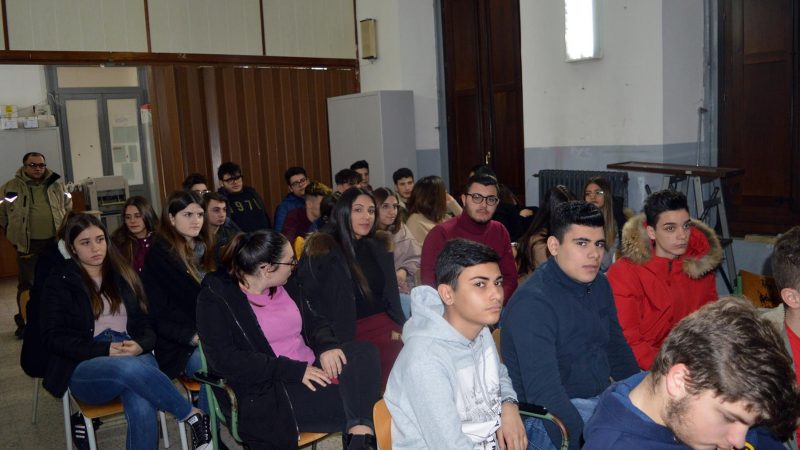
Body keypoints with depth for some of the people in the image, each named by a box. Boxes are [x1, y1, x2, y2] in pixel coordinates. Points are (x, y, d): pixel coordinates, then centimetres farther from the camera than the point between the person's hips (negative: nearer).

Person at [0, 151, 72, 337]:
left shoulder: (57, 185, 6)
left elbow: (68, 207, 18)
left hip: (55, 242, 2)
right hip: (27, 245, -2)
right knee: (26, 284, 4)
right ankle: (24, 323, 16)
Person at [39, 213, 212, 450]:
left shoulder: (123, 275, 20)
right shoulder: (60, 281, 11)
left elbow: (147, 324, 16)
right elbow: (53, 337, 2)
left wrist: (139, 345, -9)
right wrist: (104, 350, -13)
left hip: (135, 357, 2)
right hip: (85, 367, -2)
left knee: (142, 409, -34)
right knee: (132, 368, -39)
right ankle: (195, 416, -24)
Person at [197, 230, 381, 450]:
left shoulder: (286, 284, 10)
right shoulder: (216, 298, -9)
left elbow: (313, 321, 16)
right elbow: (226, 360, -18)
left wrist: (326, 346, -9)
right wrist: (295, 370, -21)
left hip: (312, 369, 7)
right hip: (267, 390, -7)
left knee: (364, 352, -23)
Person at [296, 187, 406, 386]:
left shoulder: (378, 247, 17)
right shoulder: (322, 249, 0)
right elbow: (311, 302, -3)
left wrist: (398, 327, 3)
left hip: (383, 325, 5)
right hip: (349, 334, -5)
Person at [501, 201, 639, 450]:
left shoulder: (599, 284, 6)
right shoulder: (532, 303, -22)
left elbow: (617, 348, 18)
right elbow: (544, 391, -28)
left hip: (603, 397, 8)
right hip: (548, 416, -8)